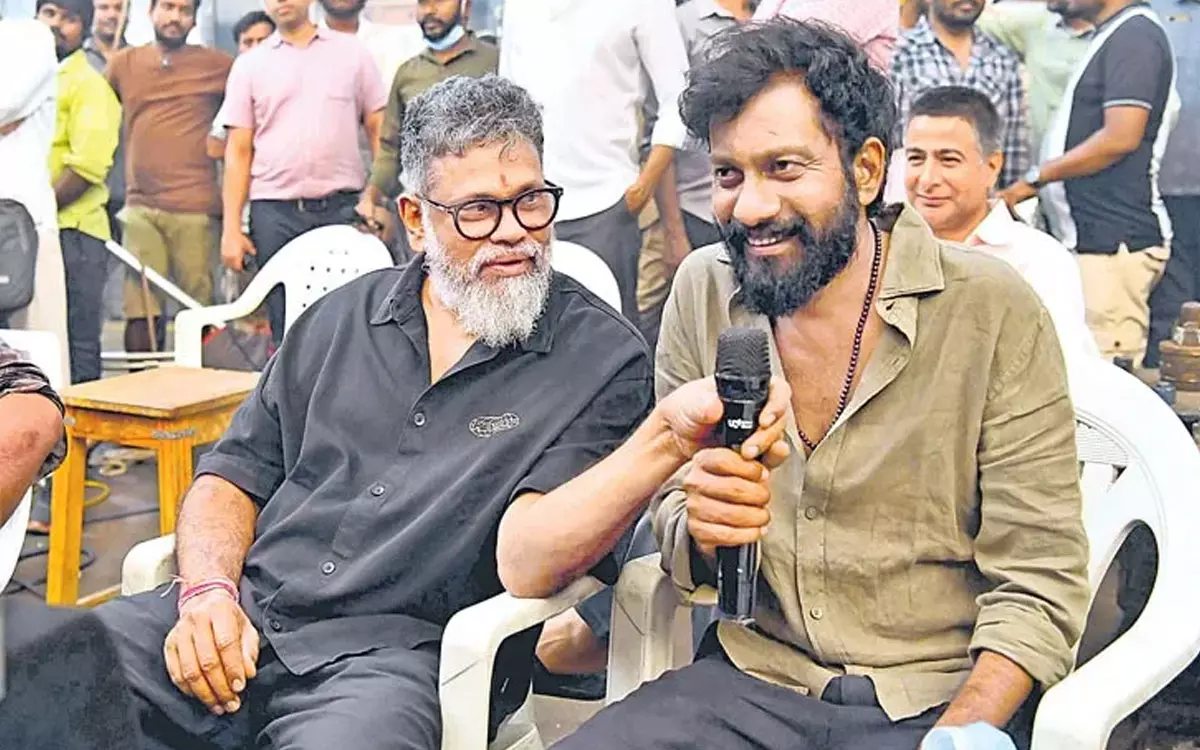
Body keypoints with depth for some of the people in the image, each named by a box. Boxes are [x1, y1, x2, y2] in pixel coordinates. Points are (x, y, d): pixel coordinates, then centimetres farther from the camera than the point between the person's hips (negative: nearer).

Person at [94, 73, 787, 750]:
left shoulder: (604, 361, -2)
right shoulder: (341, 318, 14)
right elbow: (235, 475, 16)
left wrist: (669, 434, -28)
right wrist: (209, 590, -3)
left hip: (401, 653, -4)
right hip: (239, 618, 5)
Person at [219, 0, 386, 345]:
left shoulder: (352, 53, 10)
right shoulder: (250, 65, 12)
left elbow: (380, 132, 8)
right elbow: (238, 150, 9)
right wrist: (231, 227, 1)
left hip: (344, 208, -1)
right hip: (275, 212, 1)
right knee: (285, 327, 2)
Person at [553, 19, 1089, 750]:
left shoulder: (995, 312, -10)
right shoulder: (703, 292, 0)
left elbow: (1039, 583, -8)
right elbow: (669, 518, 7)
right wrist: (701, 529, -16)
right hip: (749, 678, 2)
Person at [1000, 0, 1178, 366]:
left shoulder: (1134, 34, -10)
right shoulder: (1113, 37, 19)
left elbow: (1121, 137, -20)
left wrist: (1035, 178, -13)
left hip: (1114, 243, -10)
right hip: (1094, 239, 10)